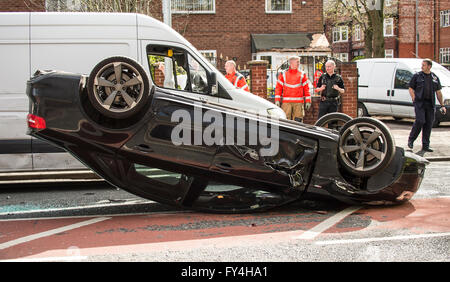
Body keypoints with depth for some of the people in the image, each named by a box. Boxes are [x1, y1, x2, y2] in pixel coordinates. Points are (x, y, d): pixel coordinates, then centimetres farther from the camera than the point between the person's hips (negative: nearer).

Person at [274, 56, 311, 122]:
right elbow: (278, 88, 6)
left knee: (298, 121, -2)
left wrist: (308, 101, 2)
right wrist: (277, 100, -2)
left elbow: (306, 89, 9)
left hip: (298, 102, 1)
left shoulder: (302, 75, 11)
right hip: (286, 102, -1)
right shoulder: (283, 74, 9)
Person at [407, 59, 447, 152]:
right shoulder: (417, 76, 4)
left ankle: (425, 145, 8)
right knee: (420, 121, -14)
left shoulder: (435, 78, 12)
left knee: (429, 123, 2)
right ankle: (411, 140, 4)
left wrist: (442, 105, 11)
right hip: (419, 103, -3)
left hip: (430, 104, 3)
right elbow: (411, 89, 5)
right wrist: (415, 100, -8)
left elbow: (438, 92, 15)